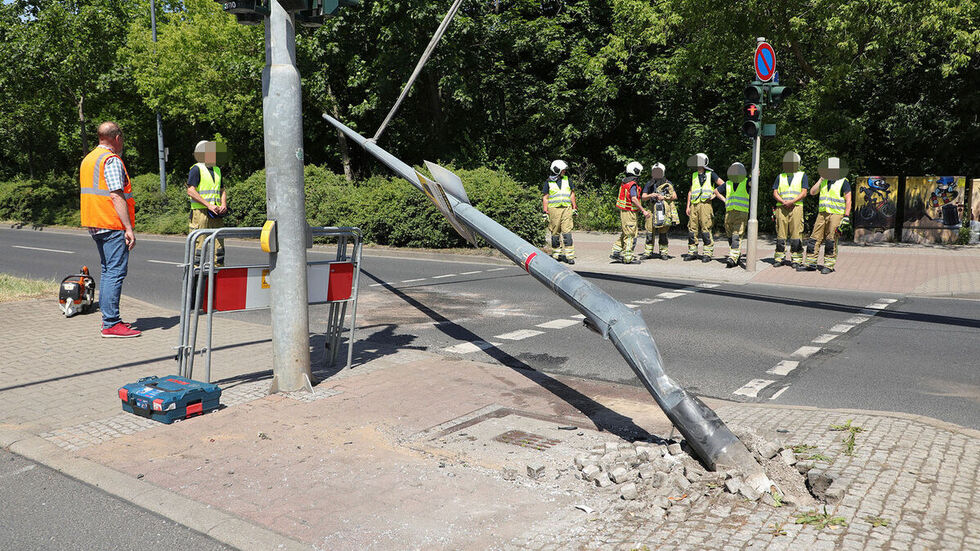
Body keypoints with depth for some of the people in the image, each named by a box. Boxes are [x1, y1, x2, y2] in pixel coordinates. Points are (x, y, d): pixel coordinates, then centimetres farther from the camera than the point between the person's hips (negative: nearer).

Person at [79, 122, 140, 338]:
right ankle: (111, 324, -11)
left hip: (95, 224, 10)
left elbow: (85, 192, 21)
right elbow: (117, 196, -20)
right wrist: (129, 228, -21)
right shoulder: (112, 160, -13)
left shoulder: (87, 159, 18)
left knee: (107, 270, 17)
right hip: (113, 225, -10)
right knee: (116, 272, -9)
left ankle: (109, 317, 22)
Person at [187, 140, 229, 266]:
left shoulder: (217, 170, 18)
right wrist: (208, 205, -17)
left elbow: (222, 190, 22)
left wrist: (224, 204, 2)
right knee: (199, 243, -5)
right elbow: (190, 191, -11)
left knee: (218, 244, 6)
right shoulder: (196, 169, -4)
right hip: (200, 212, -7)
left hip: (215, 213, 7)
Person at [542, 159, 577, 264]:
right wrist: (545, 211, -1)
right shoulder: (548, 182, 5)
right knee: (555, 233, 4)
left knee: (567, 232, -8)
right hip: (554, 209, -1)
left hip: (567, 209, 1)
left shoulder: (567, 180, 13)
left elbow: (572, 194, 20)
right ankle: (556, 254, 15)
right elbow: (545, 198, 6)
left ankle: (569, 255, -9)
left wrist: (574, 207, 15)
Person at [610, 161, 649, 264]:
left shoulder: (624, 182, 12)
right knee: (630, 235, -3)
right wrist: (643, 210, -25)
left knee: (625, 233, 17)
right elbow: (634, 199, -25)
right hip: (629, 212, -9)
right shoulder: (632, 184, -16)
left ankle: (616, 252, 16)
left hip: (623, 211, 9)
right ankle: (628, 257, 1)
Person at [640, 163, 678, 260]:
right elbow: (643, 197, 7)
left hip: (665, 210, -1)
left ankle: (663, 252, 9)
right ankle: (648, 252, 5)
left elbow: (674, 196, 1)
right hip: (653, 210, 2)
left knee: (663, 232, 2)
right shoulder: (649, 184, 12)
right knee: (650, 232, -2)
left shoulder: (668, 184, 6)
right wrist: (651, 195, -12)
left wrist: (664, 197, -12)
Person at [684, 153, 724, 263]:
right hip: (694, 205, 5)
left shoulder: (710, 174, 2)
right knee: (692, 229, 3)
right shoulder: (694, 175, 17)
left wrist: (715, 195, -2)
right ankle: (692, 252, 10)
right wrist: (688, 206, 14)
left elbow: (723, 184, 4)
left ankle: (708, 253, -4)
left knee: (706, 229, -8)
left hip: (705, 204, -5)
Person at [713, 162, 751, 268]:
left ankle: (733, 258, -21)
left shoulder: (745, 183, 4)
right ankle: (738, 254, 26)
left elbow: (752, 183, -19)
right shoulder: (727, 184, 16)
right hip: (729, 213, 5)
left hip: (741, 213, -5)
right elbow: (716, 191, 29)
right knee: (730, 237, 10)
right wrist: (724, 200, 16)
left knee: (736, 236, -14)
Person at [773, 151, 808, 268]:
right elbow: (775, 193, 10)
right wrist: (783, 202, -9)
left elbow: (804, 193, 2)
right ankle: (779, 258, 4)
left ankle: (796, 259, -4)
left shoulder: (802, 175, 11)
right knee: (780, 233, 0)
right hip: (781, 208, 2)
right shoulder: (780, 177, 18)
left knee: (796, 233, -6)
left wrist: (792, 201, -13)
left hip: (796, 207, -2)